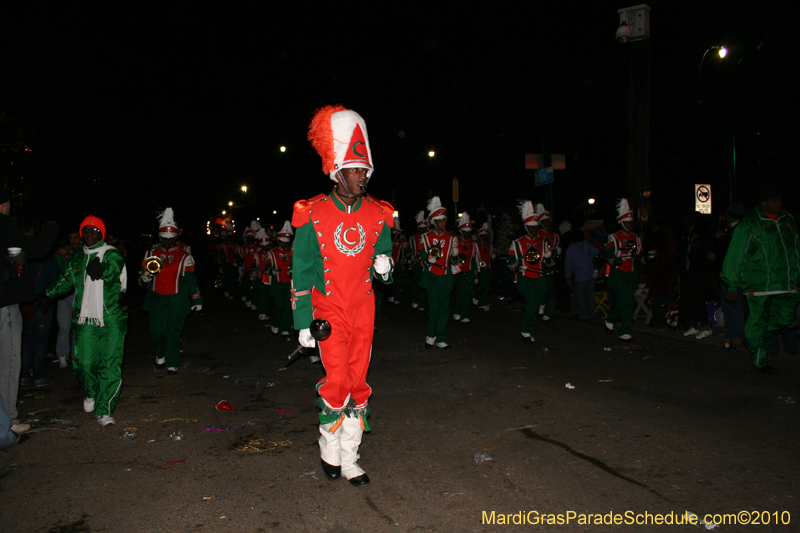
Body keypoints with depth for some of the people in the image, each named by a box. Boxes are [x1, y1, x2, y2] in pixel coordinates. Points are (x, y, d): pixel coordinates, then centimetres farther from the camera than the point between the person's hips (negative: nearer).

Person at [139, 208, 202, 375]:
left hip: (177, 301, -2)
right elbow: (142, 282, 12)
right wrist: (147, 274, -12)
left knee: (173, 333, 0)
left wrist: (196, 299, -1)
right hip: (156, 299, 2)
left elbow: (191, 279, 4)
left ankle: (172, 364, 13)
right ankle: (160, 355, 24)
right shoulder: (151, 255, 10)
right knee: (156, 331, -4)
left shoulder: (184, 256, 4)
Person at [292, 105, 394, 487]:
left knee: (358, 384, 6)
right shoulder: (313, 215, -7)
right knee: (337, 381, -9)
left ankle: (349, 459, 20)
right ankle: (329, 449, 17)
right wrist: (303, 323, -7)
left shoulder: (377, 215, 2)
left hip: (363, 308, 3)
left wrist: (385, 267, -10)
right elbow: (301, 272, -4)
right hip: (329, 309, -3)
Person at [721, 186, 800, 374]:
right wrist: (733, 285, -5)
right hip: (758, 283, -5)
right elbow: (735, 255, -5)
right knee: (758, 320, -1)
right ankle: (760, 361, 14)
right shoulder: (749, 223, -5)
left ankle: (753, 338, 24)